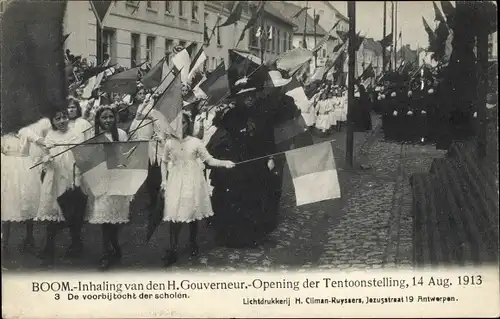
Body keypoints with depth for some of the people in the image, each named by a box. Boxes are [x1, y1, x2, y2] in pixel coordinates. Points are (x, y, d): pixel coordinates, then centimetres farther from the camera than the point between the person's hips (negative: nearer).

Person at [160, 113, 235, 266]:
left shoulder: (195, 142, -3)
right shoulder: (169, 142, 1)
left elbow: (209, 160, -4)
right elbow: (164, 162, 12)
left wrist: (224, 163, -17)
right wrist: (164, 180, 6)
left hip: (192, 180, 0)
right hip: (176, 180, 0)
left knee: (193, 211, 5)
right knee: (175, 213, -6)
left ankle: (193, 244, 23)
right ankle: (173, 249, -3)